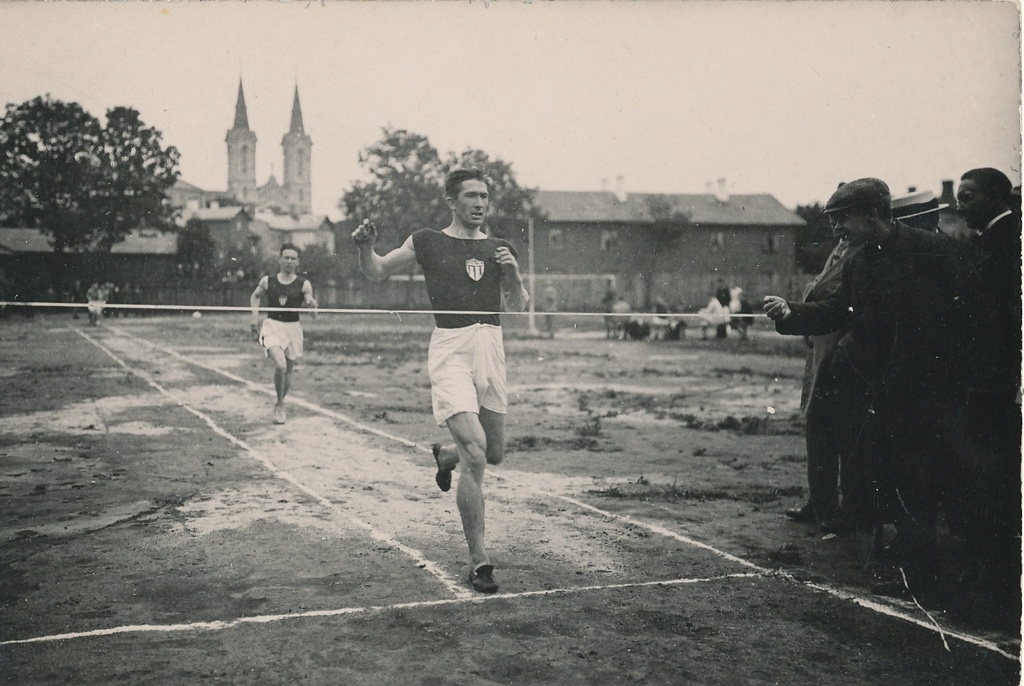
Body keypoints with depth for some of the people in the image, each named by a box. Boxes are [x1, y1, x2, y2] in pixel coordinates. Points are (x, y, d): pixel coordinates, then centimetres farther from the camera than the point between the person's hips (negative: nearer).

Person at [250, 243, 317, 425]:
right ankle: (280, 405, -4)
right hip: (272, 326, -1)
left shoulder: (303, 284, 0)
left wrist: (311, 304, -30)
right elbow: (255, 296, 19)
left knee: (288, 372, 10)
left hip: (292, 328, 2)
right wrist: (255, 319, 7)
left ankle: (280, 405, 37)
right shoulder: (267, 281, 3)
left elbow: (309, 301, -6)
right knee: (280, 365, -24)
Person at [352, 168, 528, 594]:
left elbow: (517, 307, 13)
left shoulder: (499, 249, 13)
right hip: (450, 350, -5)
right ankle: (478, 559, -6)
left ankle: (445, 455, 49)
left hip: (490, 351, 5)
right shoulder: (427, 242, 4)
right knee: (475, 457, -16)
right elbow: (376, 273, 12)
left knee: (493, 454, 13)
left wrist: (513, 272, -5)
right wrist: (365, 246, -9)